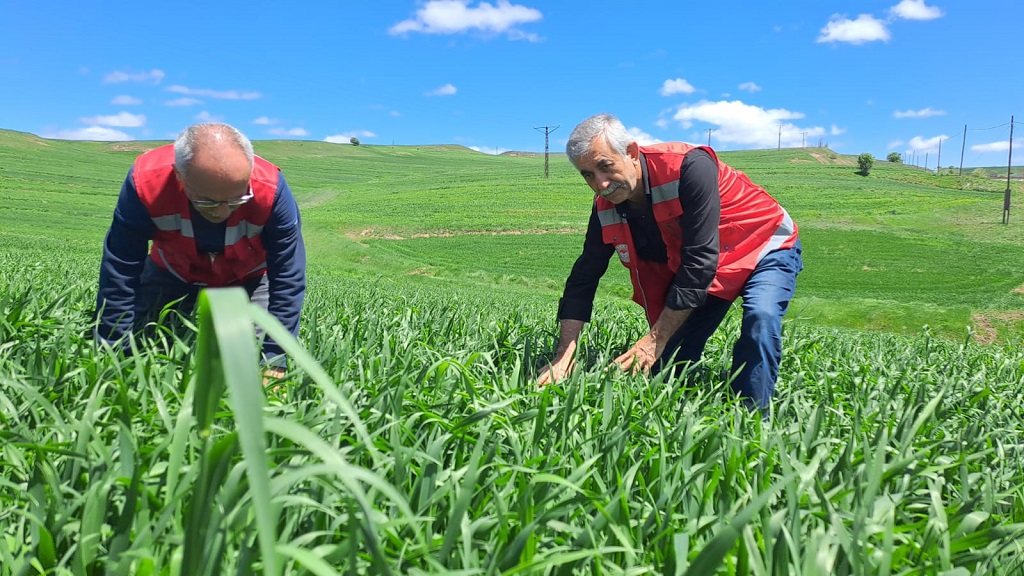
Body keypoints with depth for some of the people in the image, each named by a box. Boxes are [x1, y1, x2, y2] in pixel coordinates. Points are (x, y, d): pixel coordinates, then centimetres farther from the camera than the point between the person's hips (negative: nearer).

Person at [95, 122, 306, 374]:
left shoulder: (271, 190, -38)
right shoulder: (146, 183, -36)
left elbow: (288, 279, -30)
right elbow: (119, 275, -28)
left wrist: (274, 361, -31)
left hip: (247, 280, -1)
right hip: (172, 274, 1)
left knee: (255, 350, -13)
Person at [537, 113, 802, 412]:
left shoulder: (690, 167, -35)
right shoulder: (606, 208, -15)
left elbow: (700, 260, -36)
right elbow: (583, 279, -9)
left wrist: (655, 340, -33)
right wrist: (564, 355, -19)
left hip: (766, 250, -5)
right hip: (690, 269, 6)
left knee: (760, 317, -32)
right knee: (668, 360, -5)